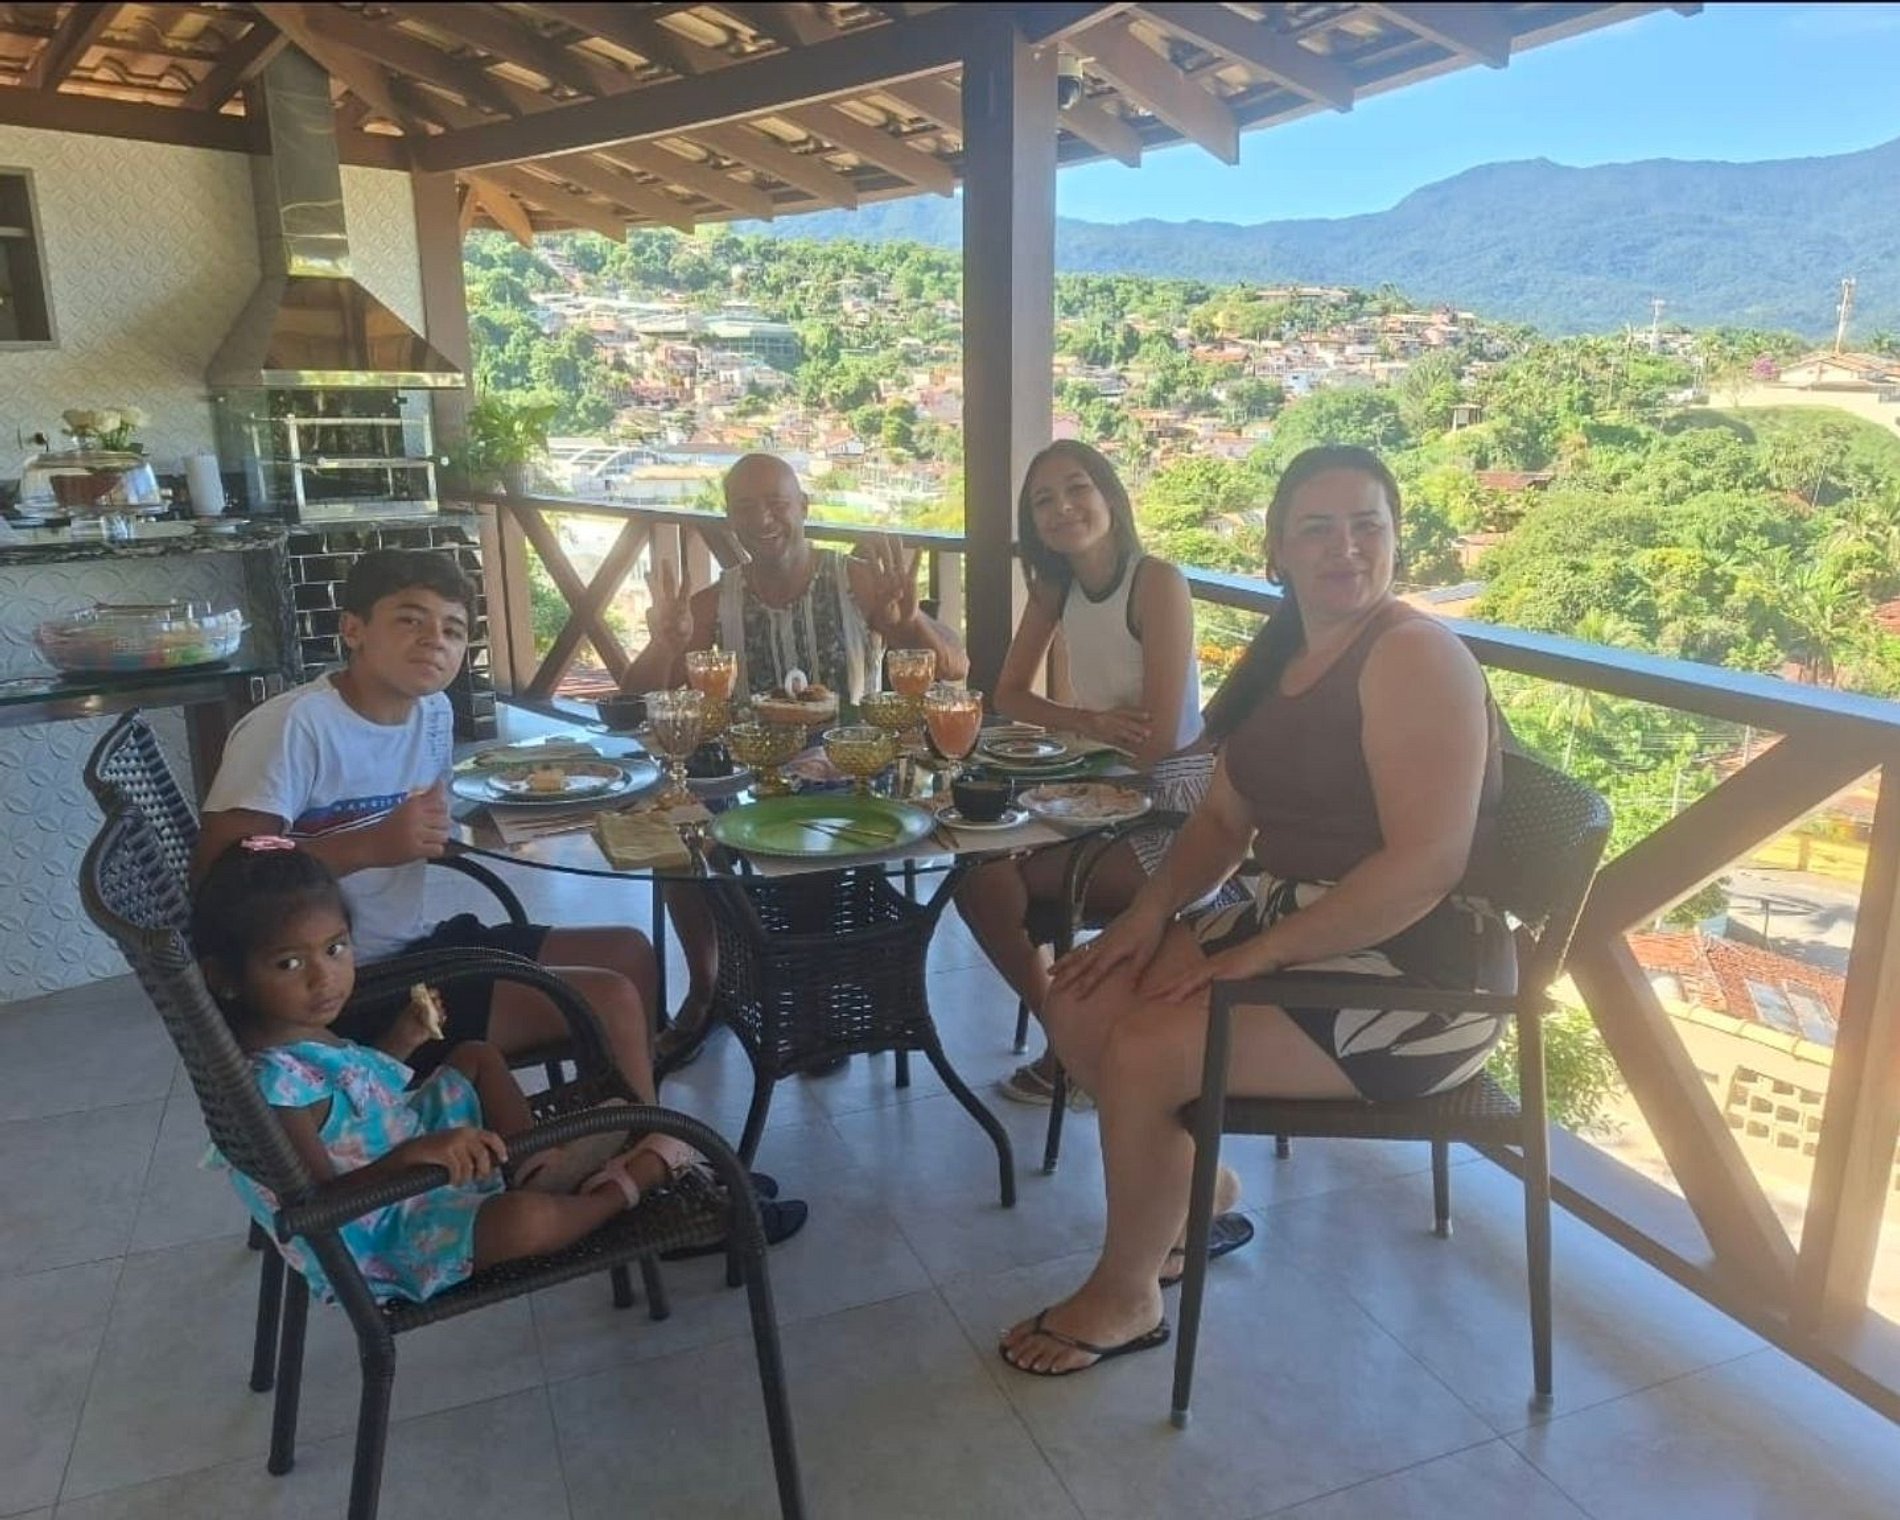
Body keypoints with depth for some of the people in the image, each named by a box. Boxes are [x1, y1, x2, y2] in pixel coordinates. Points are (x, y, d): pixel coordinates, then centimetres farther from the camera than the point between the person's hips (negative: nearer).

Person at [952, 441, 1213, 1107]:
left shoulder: (1158, 582, -17)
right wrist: (1088, 721, -15)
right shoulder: (1055, 587, 5)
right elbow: (1008, 695, 4)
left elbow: (1159, 738, -21)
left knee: (1000, 880, -15)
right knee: (978, 878, -7)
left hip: (1172, 804, -7)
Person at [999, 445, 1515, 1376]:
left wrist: (1254, 954, -23)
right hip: (1291, 930, 9)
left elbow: (1426, 864, -25)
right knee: (1079, 1004, 0)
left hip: (1413, 977, -8)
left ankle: (1124, 1298, 5)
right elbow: (1223, 819, 15)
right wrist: (1154, 908, -3)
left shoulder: (1416, 656, -16)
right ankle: (1198, 1185, 24)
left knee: (1145, 1050, -22)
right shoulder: (1280, 661, 10)